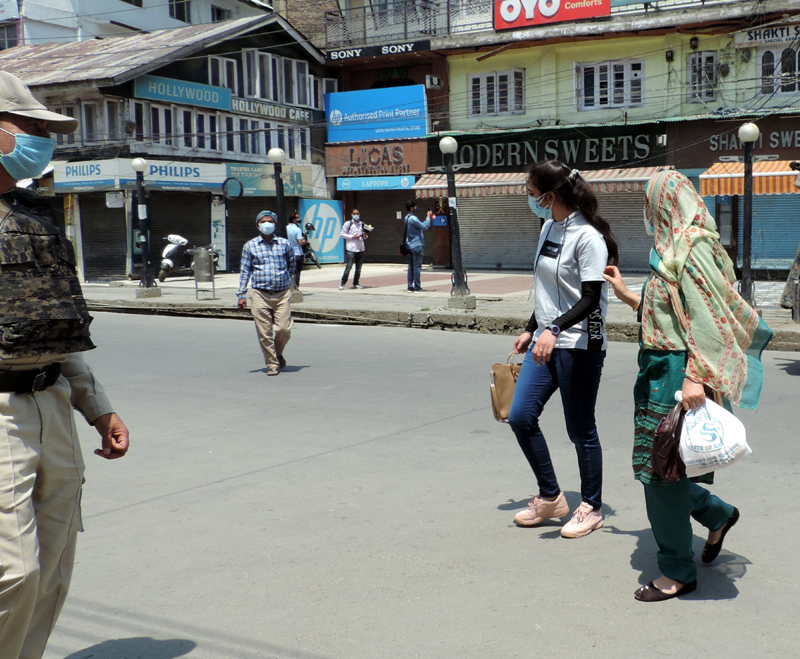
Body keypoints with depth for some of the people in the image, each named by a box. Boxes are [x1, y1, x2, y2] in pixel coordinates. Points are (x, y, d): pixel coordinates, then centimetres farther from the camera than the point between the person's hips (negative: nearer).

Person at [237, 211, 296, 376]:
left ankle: (278, 354, 22)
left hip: (282, 294, 0)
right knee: (264, 333, -3)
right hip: (260, 294, 0)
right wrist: (241, 294, 3)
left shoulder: (284, 244, 8)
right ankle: (272, 364, 9)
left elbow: (292, 265, 24)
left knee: (283, 329, -7)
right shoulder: (250, 246, 7)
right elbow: (245, 271, 9)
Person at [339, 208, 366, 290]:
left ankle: (356, 283, 18)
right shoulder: (348, 223, 0)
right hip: (351, 249, -5)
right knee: (348, 266, -9)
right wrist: (352, 237, -13)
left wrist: (365, 236, 0)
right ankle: (342, 283, -2)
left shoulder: (362, 224, 14)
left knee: (359, 268, 8)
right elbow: (342, 234, -2)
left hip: (360, 249, 5)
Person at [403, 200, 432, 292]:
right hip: (417, 245, -10)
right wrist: (428, 218, -3)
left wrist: (428, 219, 15)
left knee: (411, 266, 9)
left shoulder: (407, 217, 15)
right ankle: (417, 287, -5)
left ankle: (410, 286, 10)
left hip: (410, 245, 10)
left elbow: (421, 225, 21)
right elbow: (425, 227, -15)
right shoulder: (413, 218, -17)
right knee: (417, 266, -7)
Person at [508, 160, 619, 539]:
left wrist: (554, 330, -33)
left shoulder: (588, 237, -15)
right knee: (520, 416, 3)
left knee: (580, 429, 2)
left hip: (580, 345, -8)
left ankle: (591, 507, 21)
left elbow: (590, 299, -20)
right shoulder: (548, 228, 11)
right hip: (545, 341, 9)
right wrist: (530, 329, 24)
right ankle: (550, 498, 19)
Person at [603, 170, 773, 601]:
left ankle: (678, 573, 12)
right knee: (655, 465, 15)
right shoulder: (675, 250, 14)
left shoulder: (692, 251, -15)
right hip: (661, 371, 10)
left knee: (661, 472, -1)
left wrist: (695, 377, -27)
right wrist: (625, 295, 27)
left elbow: (706, 317, -22)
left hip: (677, 373, -9)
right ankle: (718, 514, 34)